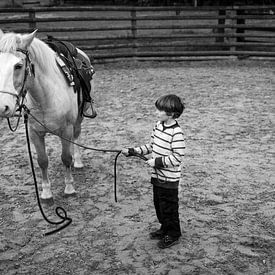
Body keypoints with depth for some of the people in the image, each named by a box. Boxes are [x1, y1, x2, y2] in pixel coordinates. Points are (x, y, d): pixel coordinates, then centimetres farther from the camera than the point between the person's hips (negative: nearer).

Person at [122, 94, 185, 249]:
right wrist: (132, 151, 8)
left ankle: (173, 235, 25)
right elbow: (151, 147, 14)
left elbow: (177, 158, -25)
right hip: (157, 176, 8)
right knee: (159, 205, 21)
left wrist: (157, 161, -23)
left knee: (169, 207, 6)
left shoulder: (176, 133, -23)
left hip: (169, 179, -8)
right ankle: (165, 229, 40)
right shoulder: (158, 126, 4)